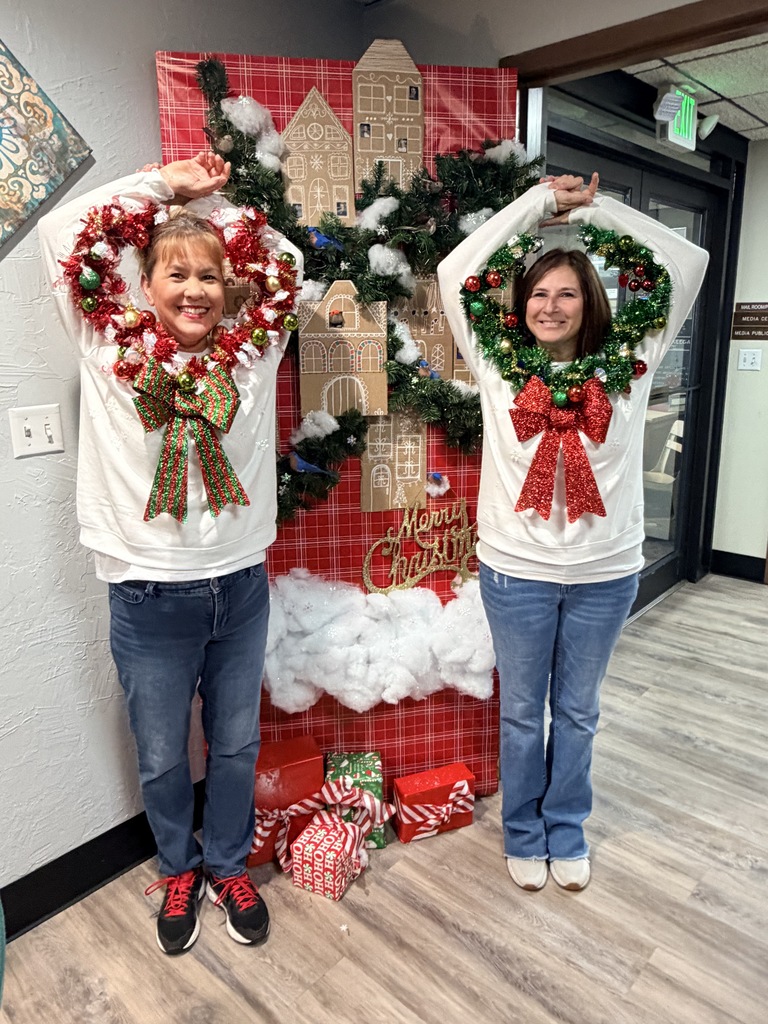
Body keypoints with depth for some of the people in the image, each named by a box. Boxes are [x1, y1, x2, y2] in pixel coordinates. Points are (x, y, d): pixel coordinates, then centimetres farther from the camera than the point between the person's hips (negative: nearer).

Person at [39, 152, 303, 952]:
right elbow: (61, 233, -5)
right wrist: (163, 184, 2)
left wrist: (207, 197, 9)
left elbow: (284, 260, 7)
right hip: (149, 598, -1)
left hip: (240, 586, 2)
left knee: (236, 745, 18)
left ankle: (227, 866, 44)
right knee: (162, 757, 17)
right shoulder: (109, 347, -4)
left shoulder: (251, 353, 0)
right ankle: (178, 869, 45)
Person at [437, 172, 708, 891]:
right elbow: (455, 271, -6)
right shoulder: (498, 365, -3)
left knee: (577, 712, 18)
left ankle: (566, 831, 41)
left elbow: (688, 264, 1)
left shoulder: (628, 366, -1)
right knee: (522, 711, 16)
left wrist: (595, 208, 1)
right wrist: (541, 201, -2)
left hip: (606, 573, 1)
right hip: (517, 569, -1)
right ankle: (523, 833, 38)